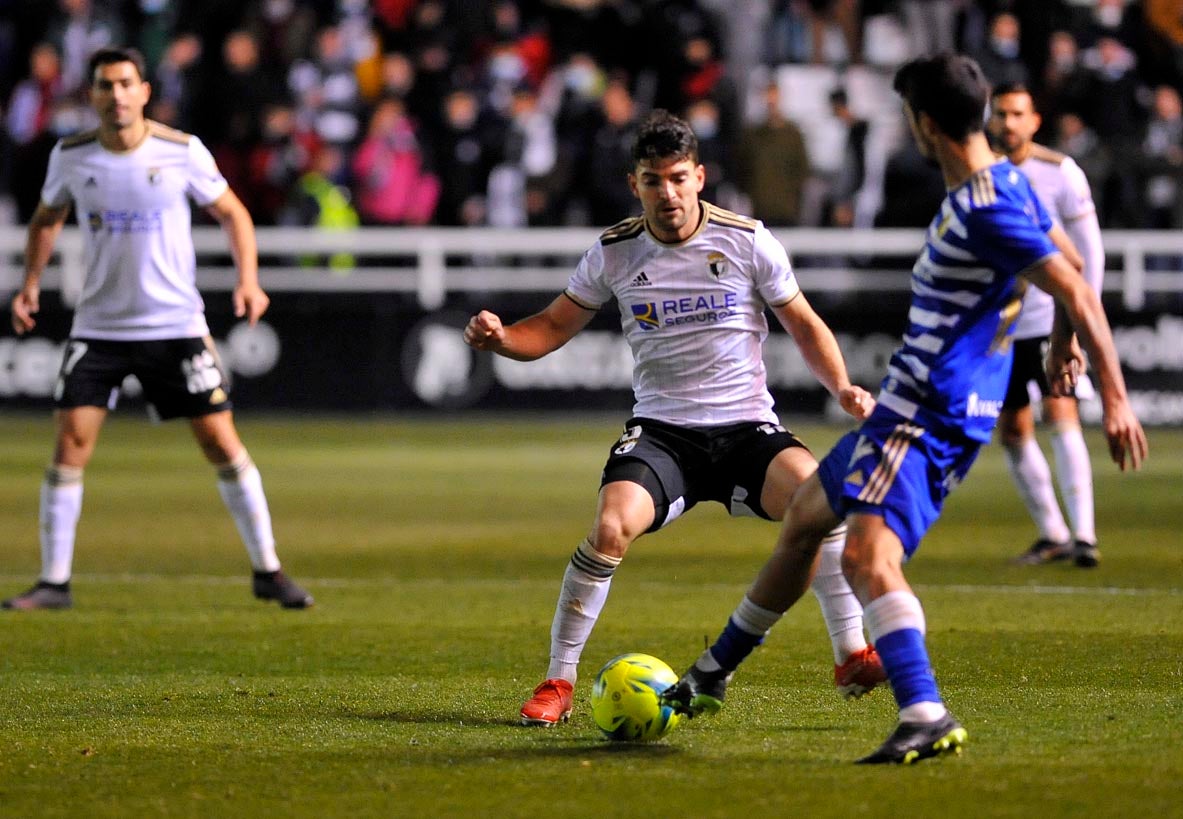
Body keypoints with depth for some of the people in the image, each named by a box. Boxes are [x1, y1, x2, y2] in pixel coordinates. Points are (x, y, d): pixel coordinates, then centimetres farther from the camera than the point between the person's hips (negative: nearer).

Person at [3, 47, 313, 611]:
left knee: (221, 441, -3)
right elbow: (47, 219, 17)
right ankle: (54, 582, 2)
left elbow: (232, 213, 4)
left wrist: (248, 279, -10)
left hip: (176, 326, -1)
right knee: (70, 443, -8)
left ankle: (267, 570, 9)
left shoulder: (182, 152, -7)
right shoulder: (71, 156, -1)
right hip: (98, 326, 1)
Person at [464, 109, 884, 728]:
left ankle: (852, 655, -14)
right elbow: (553, 328, 10)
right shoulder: (614, 252, 1)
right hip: (660, 431, 0)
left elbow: (805, 326, 8)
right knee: (611, 528, -28)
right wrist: (501, 337, -12)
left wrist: (841, 386, -9)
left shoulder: (746, 240, -2)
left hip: (747, 427, 0)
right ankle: (557, 682, -12)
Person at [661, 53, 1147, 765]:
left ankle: (927, 718, -43)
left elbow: (1075, 288, -25)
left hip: (930, 418, -11)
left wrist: (1115, 398, -26)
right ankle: (712, 676, 40)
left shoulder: (985, 210, -21)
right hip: (910, 405, 11)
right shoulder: (1005, 181, 10)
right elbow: (1070, 260, 24)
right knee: (805, 518, 25)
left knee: (868, 554, -30)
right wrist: (1064, 341, 37)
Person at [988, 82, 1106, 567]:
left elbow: (1088, 247, -1)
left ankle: (1083, 535, -18)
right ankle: (1051, 534, 17)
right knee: (1012, 432, 5)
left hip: (1052, 320, -4)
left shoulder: (1059, 173, -5)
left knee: (1060, 417, -17)